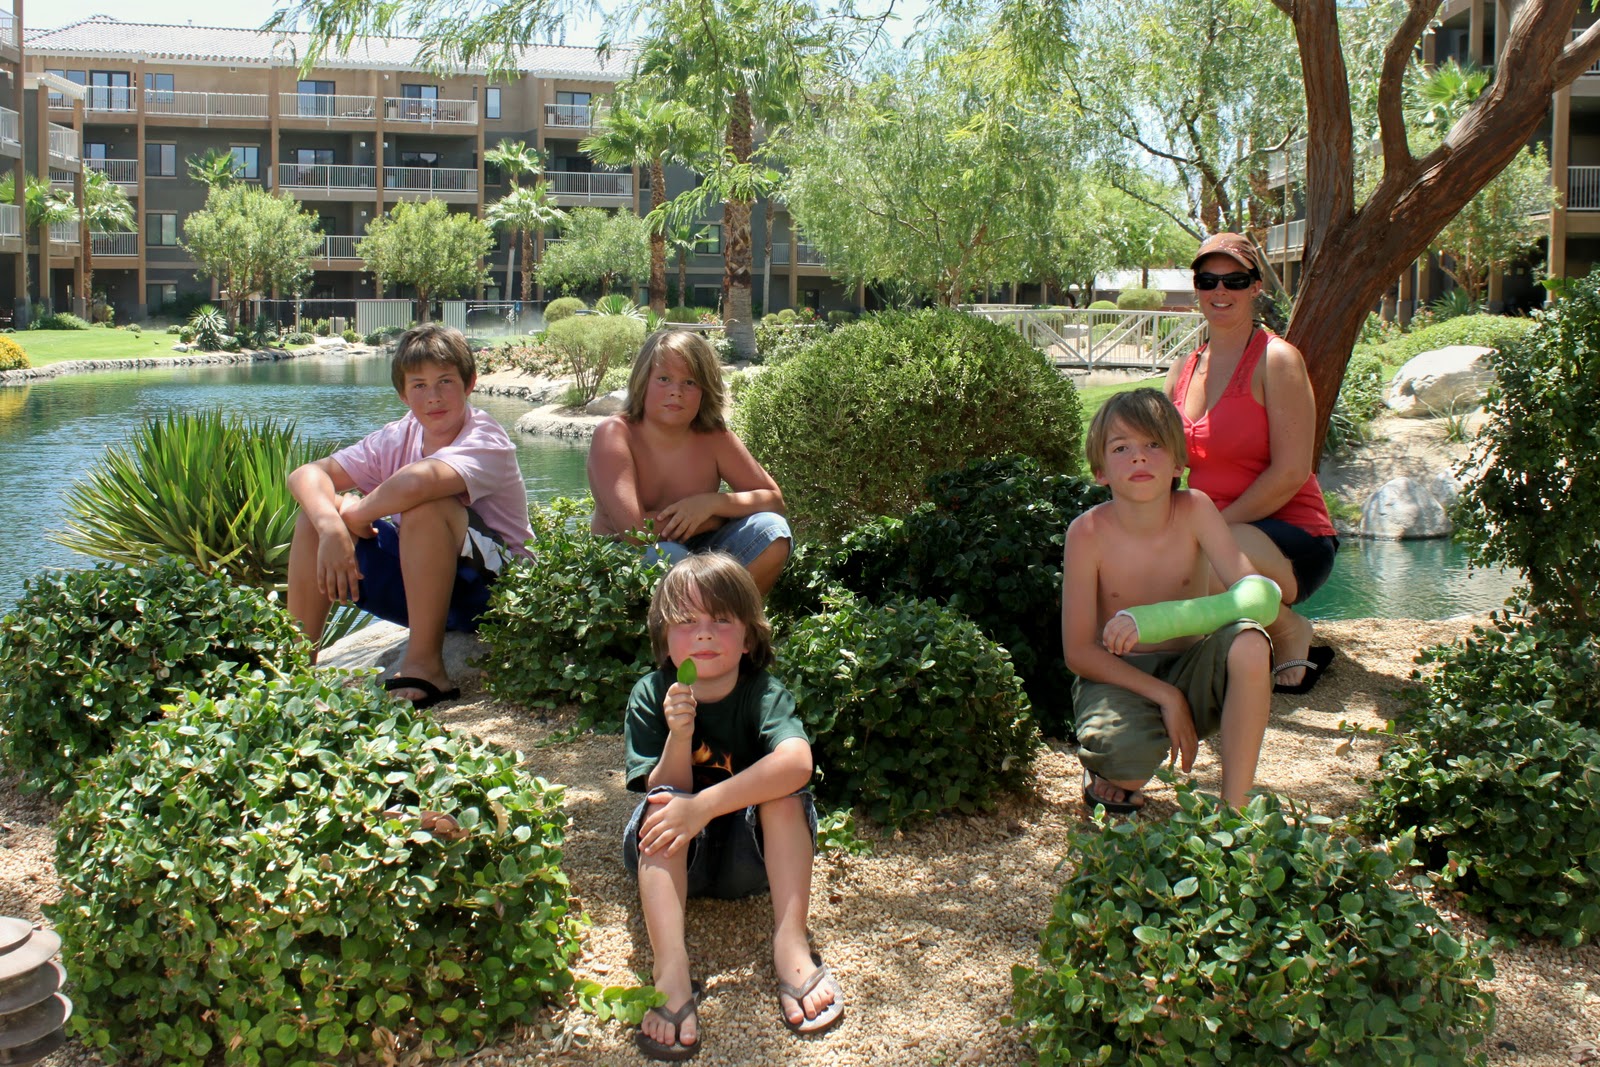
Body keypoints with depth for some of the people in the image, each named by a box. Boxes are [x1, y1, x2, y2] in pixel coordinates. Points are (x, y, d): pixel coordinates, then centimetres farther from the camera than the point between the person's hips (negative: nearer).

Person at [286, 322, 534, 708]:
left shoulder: (485, 441, -19)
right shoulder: (395, 439, 1)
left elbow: (417, 481, -41)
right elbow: (305, 474, -10)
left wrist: (356, 513, -23)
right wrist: (331, 525, -30)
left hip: (493, 589, -6)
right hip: (418, 584, 7)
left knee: (427, 506, -34)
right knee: (317, 512, -6)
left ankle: (425, 667, -27)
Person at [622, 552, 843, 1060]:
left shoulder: (763, 693, -16)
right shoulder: (650, 696, -10)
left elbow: (797, 761, -37)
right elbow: (662, 792, -15)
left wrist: (705, 805, -42)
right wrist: (679, 735, -33)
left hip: (749, 853, -1)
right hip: (674, 857, 1)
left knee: (784, 791, -26)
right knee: (662, 808, -29)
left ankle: (791, 944, -29)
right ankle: (670, 970, -40)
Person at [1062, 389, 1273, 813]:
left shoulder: (1194, 510, -12)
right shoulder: (1088, 532, -16)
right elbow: (1078, 652, -14)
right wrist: (1165, 696, -23)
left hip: (1189, 672, 3)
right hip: (1115, 678, -2)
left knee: (1248, 641, -29)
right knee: (1126, 749, -36)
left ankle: (1235, 808, -17)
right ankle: (1113, 776, 5)